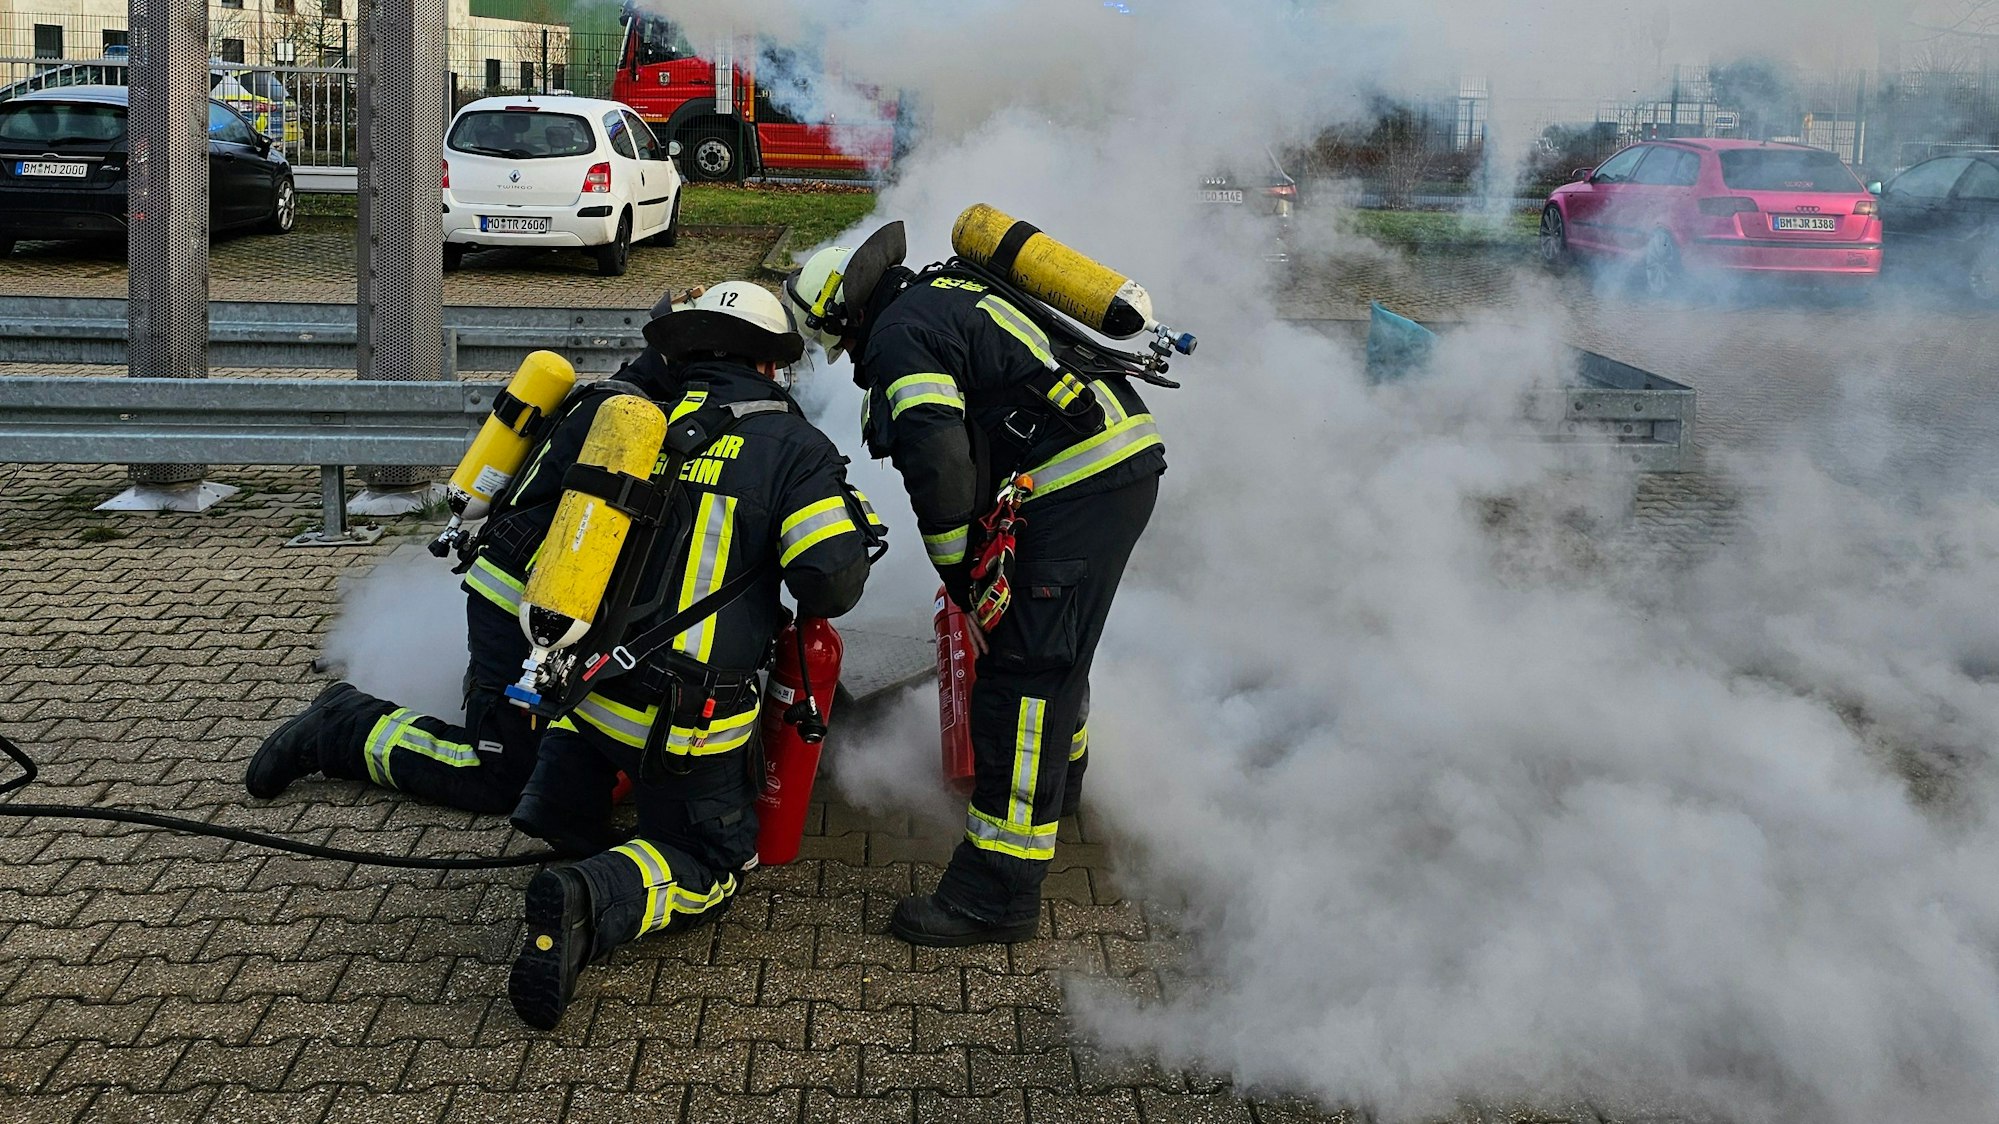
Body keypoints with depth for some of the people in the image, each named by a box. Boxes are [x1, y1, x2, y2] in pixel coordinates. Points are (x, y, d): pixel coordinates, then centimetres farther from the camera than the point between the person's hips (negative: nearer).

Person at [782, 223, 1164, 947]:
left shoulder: (898, 338, -7)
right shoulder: (944, 294, 23)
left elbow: (939, 464, -19)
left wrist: (960, 575, -7)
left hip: (1077, 492, -10)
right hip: (1129, 459, 10)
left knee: (1021, 672, -11)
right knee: (1057, 646, 29)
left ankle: (999, 890, -11)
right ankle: (1059, 775, 54)